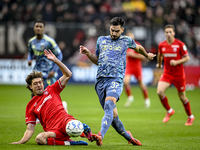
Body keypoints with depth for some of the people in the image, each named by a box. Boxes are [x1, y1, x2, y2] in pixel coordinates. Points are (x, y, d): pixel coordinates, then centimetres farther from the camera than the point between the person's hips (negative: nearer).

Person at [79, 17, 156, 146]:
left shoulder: (126, 40, 12)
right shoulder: (101, 40, 18)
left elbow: (138, 48, 34)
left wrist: (147, 55, 47)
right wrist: (88, 53, 9)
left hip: (116, 79, -4)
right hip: (100, 80, 4)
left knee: (109, 105, -29)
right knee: (112, 114, 2)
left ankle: (101, 136, -47)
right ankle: (127, 136, 24)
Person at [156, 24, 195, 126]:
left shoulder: (180, 44, -11)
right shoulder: (161, 45, 0)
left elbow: (187, 58, -7)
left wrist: (177, 62, -22)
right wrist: (159, 64, 33)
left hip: (179, 74, -3)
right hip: (167, 74, 3)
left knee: (182, 96, 5)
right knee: (160, 92, -17)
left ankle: (190, 116, 27)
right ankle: (169, 111, 7)